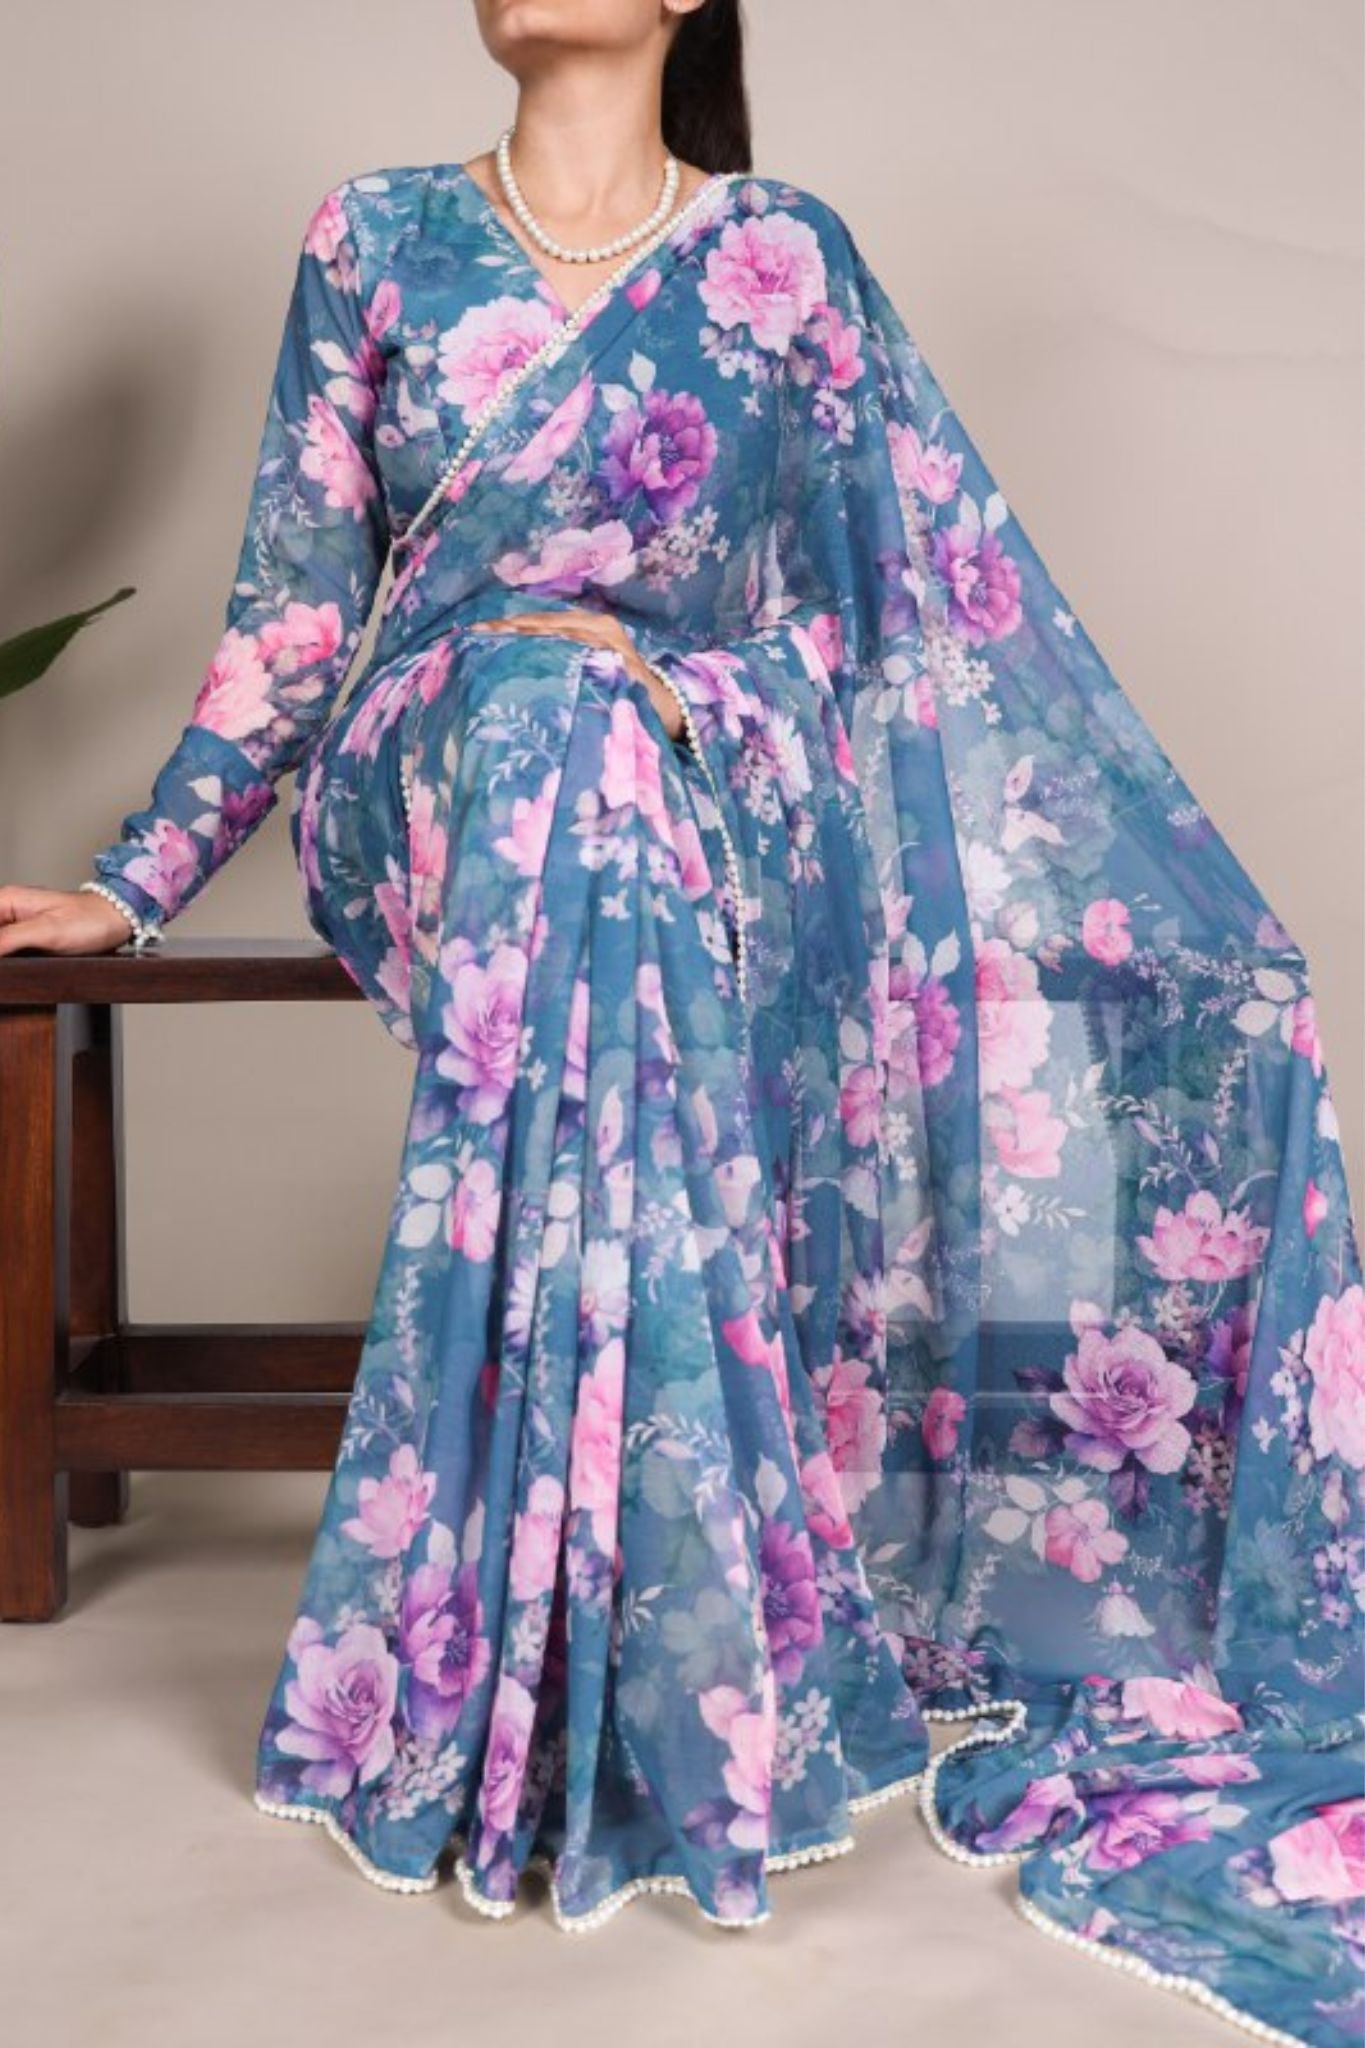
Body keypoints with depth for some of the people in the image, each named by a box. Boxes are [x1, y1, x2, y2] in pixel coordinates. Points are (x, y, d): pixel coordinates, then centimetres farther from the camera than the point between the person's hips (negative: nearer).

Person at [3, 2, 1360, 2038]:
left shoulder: (783, 259, 7)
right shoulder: (376, 240, 10)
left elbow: (951, 585, 3)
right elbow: (296, 606, 11)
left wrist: (1158, 896, -5)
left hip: (710, 804, 0)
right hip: (429, 803, 0)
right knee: (544, 701, -34)